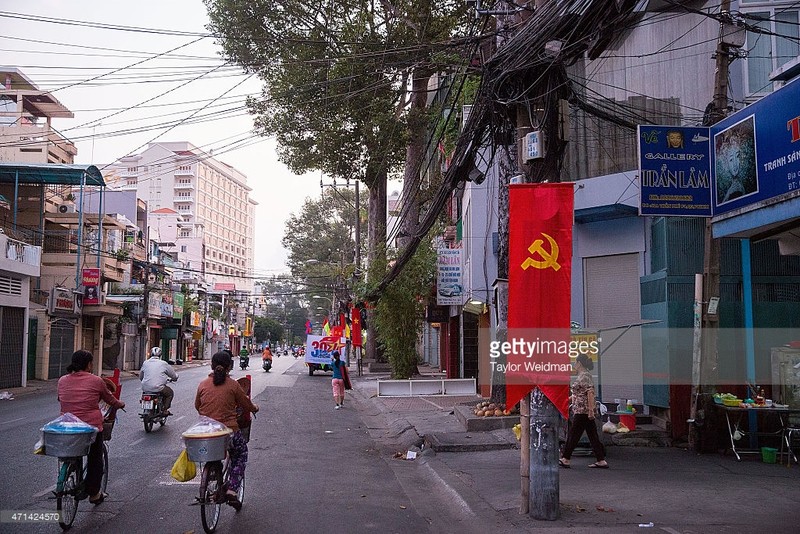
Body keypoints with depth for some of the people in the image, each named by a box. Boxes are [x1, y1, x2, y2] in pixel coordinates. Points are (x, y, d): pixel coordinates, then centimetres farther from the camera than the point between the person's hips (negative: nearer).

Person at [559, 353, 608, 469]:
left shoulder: (584, 376, -15)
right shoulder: (582, 375, 15)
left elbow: (590, 393, -22)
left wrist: (591, 410, -24)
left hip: (582, 411, -10)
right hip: (582, 411, 10)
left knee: (573, 434, -1)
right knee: (592, 435, 8)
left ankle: (565, 460, 6)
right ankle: (601, 461, 8)